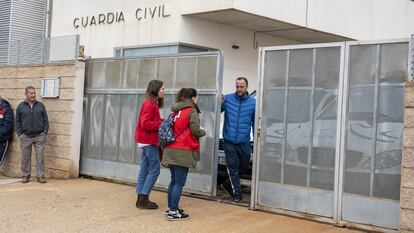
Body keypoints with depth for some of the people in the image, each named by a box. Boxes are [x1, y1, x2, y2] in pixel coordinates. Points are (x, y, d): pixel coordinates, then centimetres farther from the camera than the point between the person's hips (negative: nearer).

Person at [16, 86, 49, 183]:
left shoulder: (41, 105, 7)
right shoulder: (21, 106, 6)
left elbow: (45, 120, 9)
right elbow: (18, 121, 10)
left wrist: (45, 131, 1)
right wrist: (19, 133, 1)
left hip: (39, 136, 0)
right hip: (25, 136, 0)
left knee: (40, 157, -1)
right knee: (25, 157, 5)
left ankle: (40, 176, 6)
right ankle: (25, 175, 16)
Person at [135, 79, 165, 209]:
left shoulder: (152, 103, 16)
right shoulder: (150, 104, -15)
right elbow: (145, 123, -22)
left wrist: (163, 122, -1)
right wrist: (162, 124, -19)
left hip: (147, 141, 10)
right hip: (150, 141, -10)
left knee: (144, 170, 11)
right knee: (154, 170, -5)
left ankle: (141, 199, 16)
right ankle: (143, 198, -2)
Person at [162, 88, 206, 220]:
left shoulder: (176, 111, 16)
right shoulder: (192, 111, -6)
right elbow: (195, 130, -13)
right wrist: (203, 132, 6)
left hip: (171, 150, 8)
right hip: (183, 151, -8)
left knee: (174, 180, 17)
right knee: (179, 182, -4)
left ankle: (171, 208, 24)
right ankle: (173, 212, -4)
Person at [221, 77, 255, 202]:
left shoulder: (252, 102, 0)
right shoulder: (227, 98, -2)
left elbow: (255, 121, 4)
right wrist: (220, 102, -18)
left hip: (244, 142, 2)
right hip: (229, 141, -2)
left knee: (243, 166, 15)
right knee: (233, 167, 2)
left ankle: (228, 184, 37)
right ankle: (236, 193, 13)